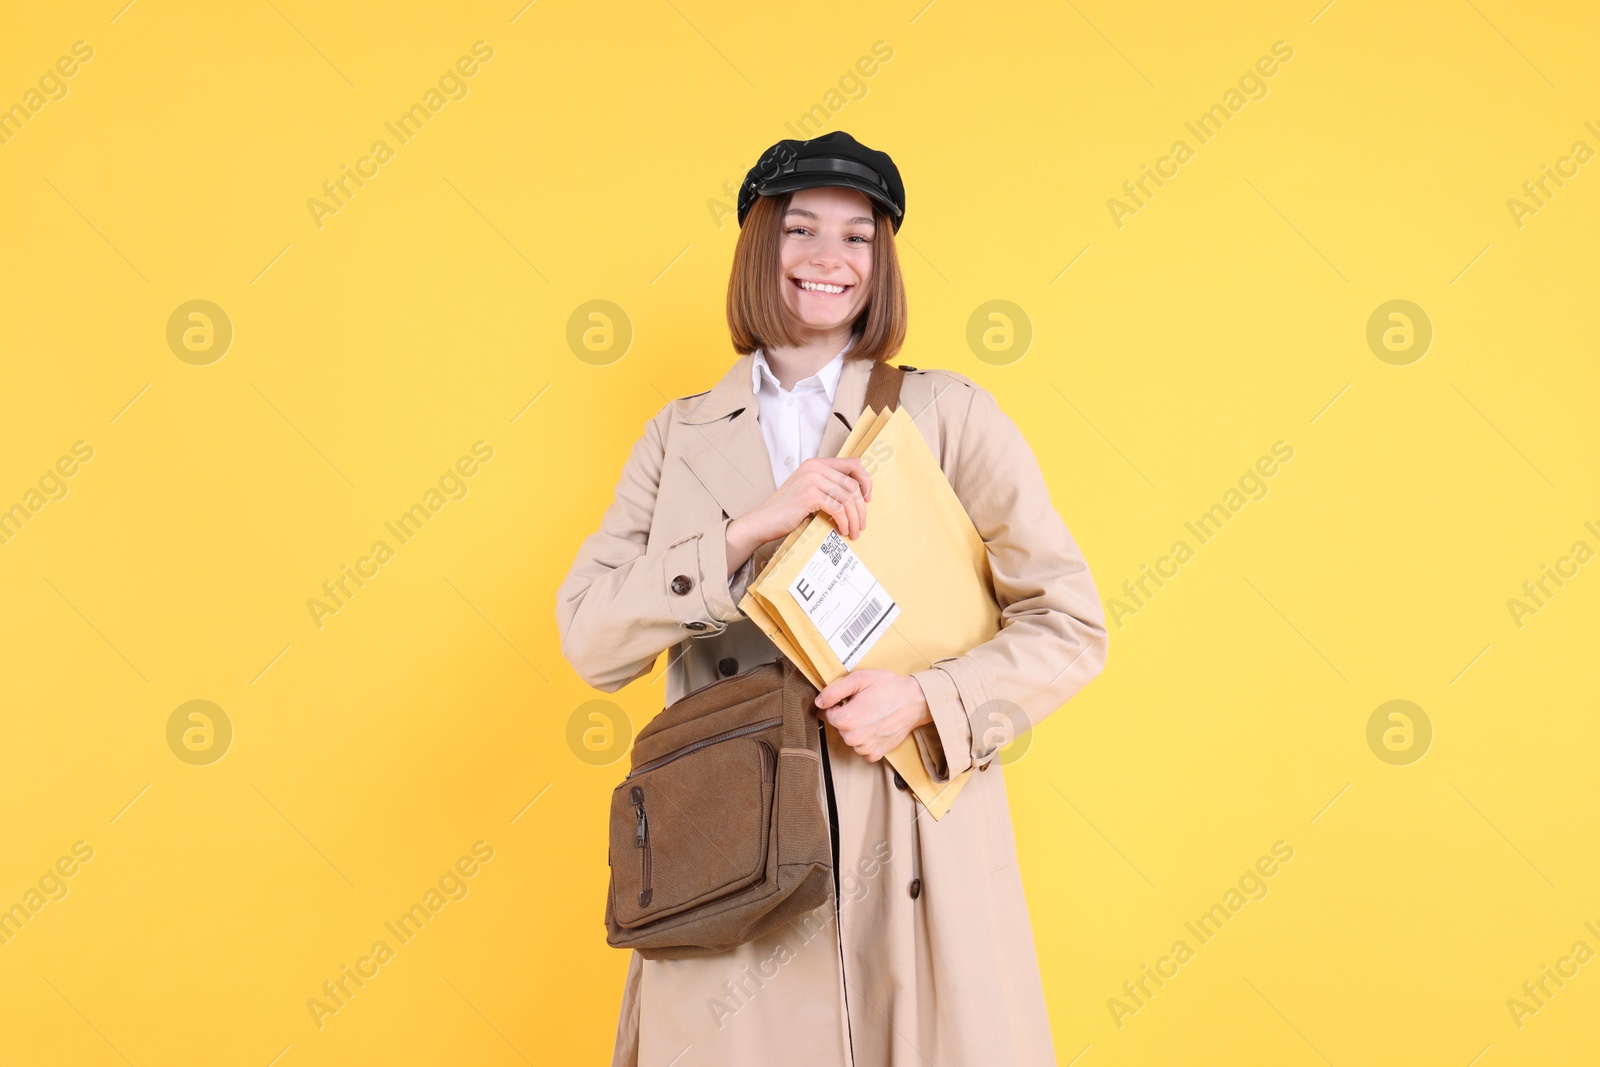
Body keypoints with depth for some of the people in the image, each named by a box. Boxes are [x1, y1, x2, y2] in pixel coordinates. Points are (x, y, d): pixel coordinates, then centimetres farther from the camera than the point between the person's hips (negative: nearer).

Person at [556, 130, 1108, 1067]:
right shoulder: (681, 436, 9)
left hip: (913, 864, -1)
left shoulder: (949, 415, 3)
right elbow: (590, 638, -1)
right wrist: (753, 528, -13)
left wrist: (927, 701, -14)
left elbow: (1070, 626, 2)